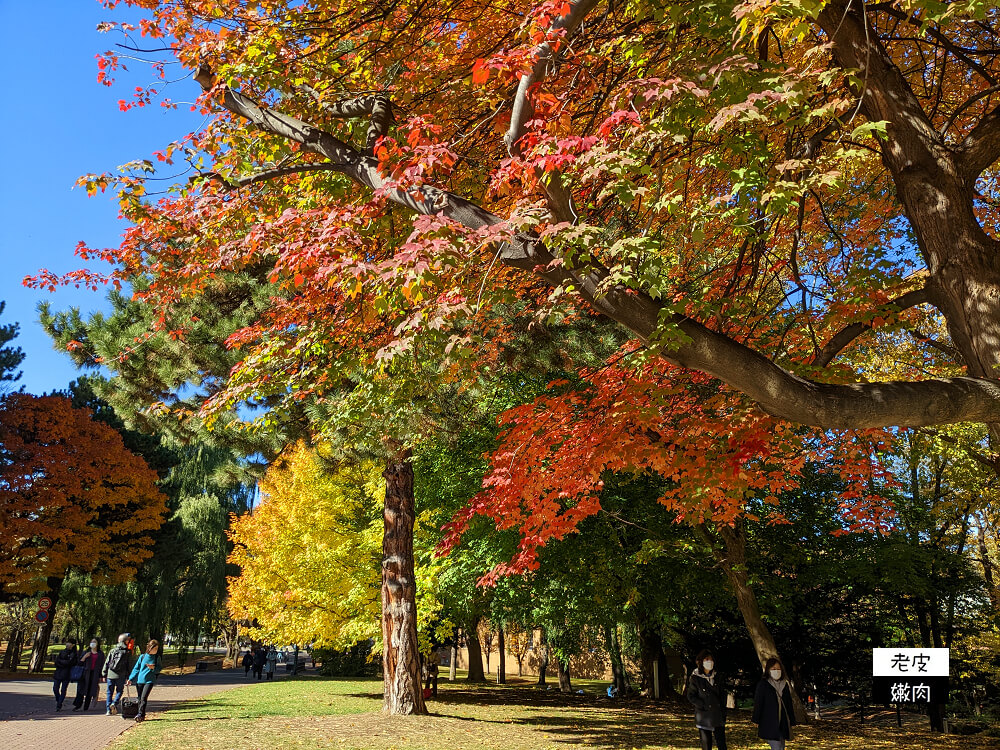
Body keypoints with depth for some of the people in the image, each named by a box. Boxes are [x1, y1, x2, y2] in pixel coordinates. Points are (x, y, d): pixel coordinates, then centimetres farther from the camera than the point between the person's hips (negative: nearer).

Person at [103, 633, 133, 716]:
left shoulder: (113, 650, 5)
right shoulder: (128, 652, -1)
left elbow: (107, 663, 5)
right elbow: (129, 665, 1)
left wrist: (104, 674, 12)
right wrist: (128, 676, 8)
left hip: (110, 674, 2)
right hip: (121, 676, -2)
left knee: (109, 692, 11)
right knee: (119, 691, 13)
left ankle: (108, 710, 8)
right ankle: (114, 703, -11)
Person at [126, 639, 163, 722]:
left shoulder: (157, 658, 2)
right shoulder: (142, 657, 2)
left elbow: (159, 668, 6)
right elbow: (136, 668, 8)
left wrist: (153, 667, -15)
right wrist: (130, 679, 6)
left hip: (149, 681, -2)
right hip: (140, 680, 2)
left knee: (144, 698, -15)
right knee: (140, 699, 7)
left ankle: (140, 714, -10)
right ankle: (141, 715, 19)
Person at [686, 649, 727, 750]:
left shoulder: (716, 677, 8)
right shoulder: (695, 678, -5)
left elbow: (722, 696, 12)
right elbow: (691, 696, -5)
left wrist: (723, 713, 4)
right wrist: (703, 706, -14)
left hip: (717, 716, 3)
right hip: (703, 717, -3)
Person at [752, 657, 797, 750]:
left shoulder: (785, 685, 11)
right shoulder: (762, 684, -3)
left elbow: (789, 704, 16)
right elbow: (758, 703, -3)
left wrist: (791, 721, 13)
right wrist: (756, 721, -6)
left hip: (783, 723, 5)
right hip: (769, 724, -5)